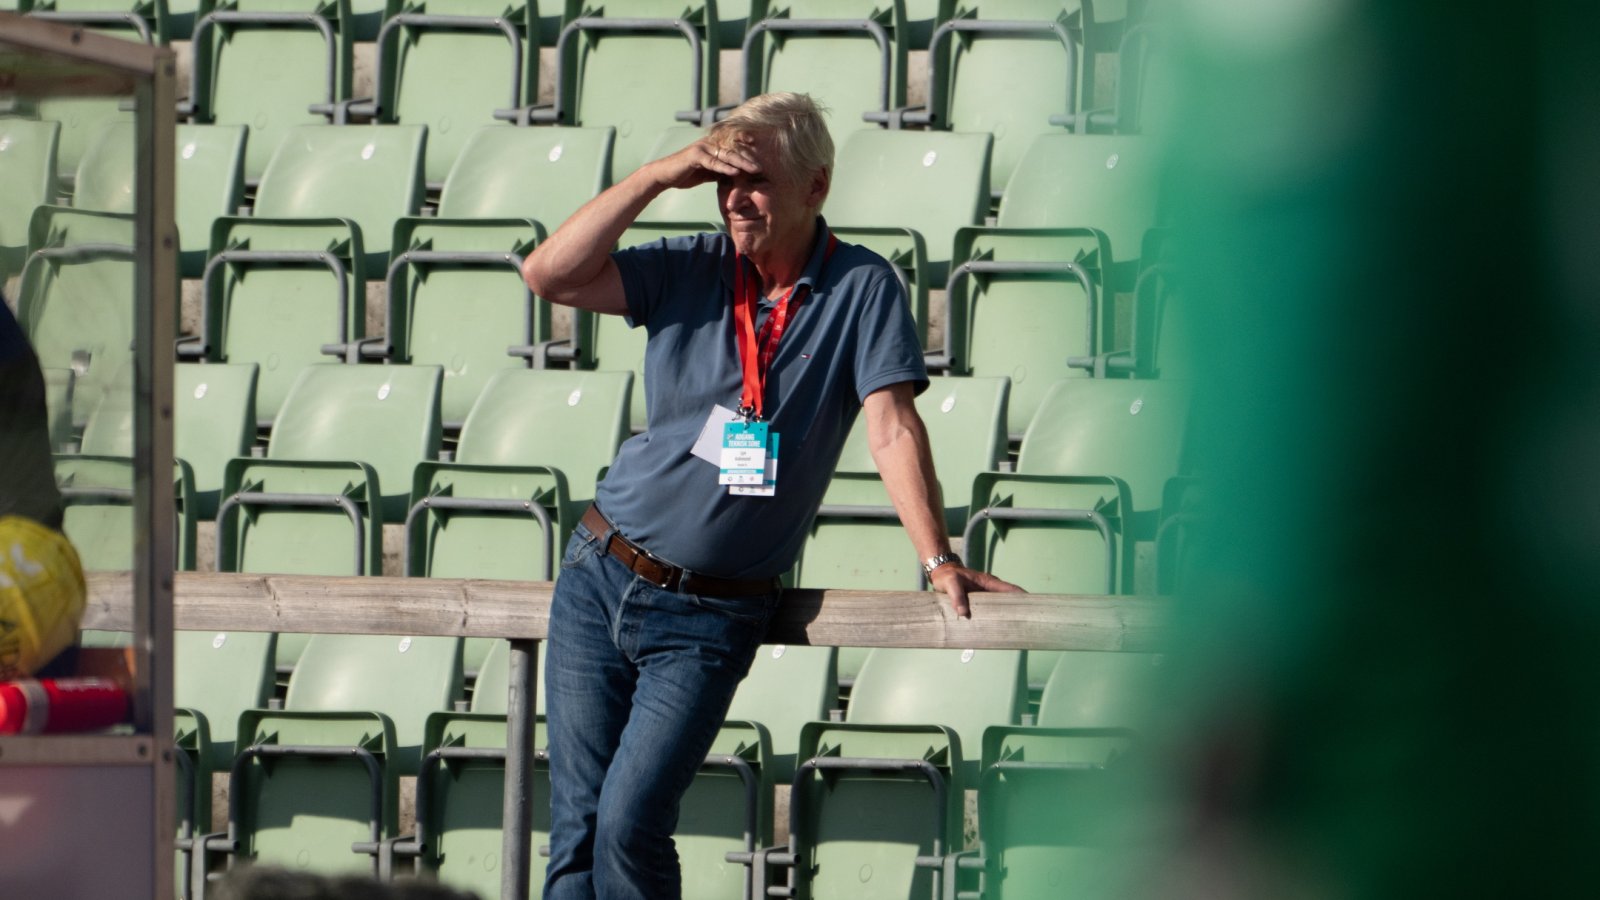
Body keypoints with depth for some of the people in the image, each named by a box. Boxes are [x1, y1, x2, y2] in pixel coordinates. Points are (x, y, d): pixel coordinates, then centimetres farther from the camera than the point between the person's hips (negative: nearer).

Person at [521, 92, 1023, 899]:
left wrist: (938, 560, -15)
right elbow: (549, 276, -6)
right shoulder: (688, 271, 3)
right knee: (575, 829, 1)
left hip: (710, 618, -3)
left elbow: (891, 427, -8)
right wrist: (658, 176, -10)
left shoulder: (861, 288, -3)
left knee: (628, 826, -14)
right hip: (600, 579, 3)